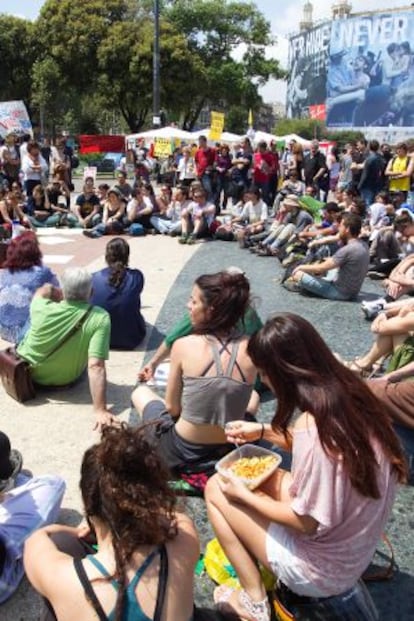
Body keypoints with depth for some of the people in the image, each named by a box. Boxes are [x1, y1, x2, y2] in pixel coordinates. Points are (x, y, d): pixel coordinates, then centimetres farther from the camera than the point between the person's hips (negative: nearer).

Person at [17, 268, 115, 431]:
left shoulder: (41, 309, -27)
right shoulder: (100, 318, -34)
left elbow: (44, 290, -2)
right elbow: (96, 366, -39)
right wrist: (100, 410, -37)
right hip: (66, 380, 0)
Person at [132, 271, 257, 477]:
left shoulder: (184, 346, -19)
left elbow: (172, 408, -8)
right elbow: (237, 401, 4)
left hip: (181, 456, -2)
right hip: (230, 453, 3)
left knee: (140, 392, 26)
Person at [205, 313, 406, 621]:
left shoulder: (312, 427, -32)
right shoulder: (353, 395, -9)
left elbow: (308, 522, -22)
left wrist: (244, 495, -9)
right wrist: (264, 431, 10)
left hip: (321, 568, -8)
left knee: (216, 488, 3)